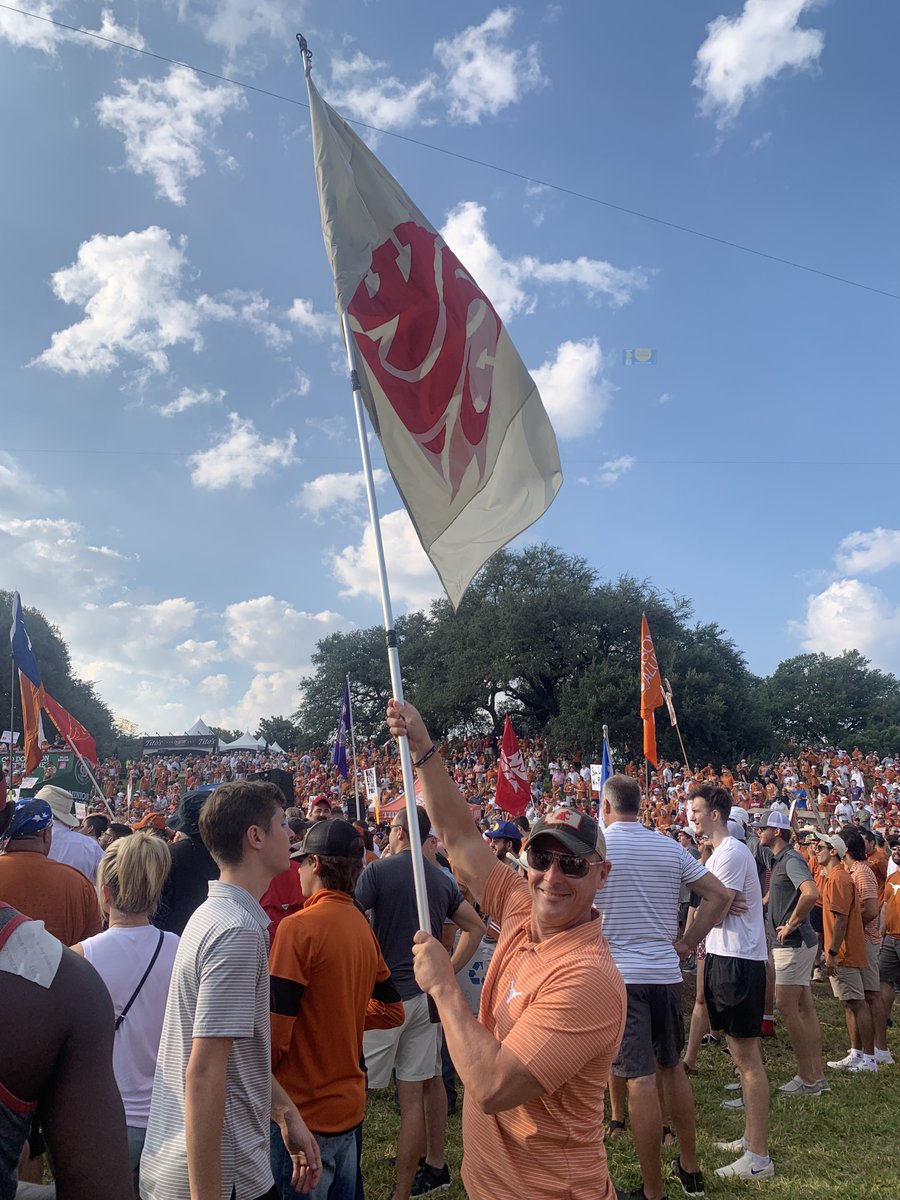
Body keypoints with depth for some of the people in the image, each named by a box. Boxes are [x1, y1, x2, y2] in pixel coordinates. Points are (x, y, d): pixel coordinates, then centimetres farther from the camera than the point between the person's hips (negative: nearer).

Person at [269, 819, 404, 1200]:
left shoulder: (299, 927, -19)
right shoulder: (363, 928, 3)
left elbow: (274, 1029, -19)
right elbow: (391, 1010, 13)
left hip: (306, 1109, -7)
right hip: (350, 1104, 7)